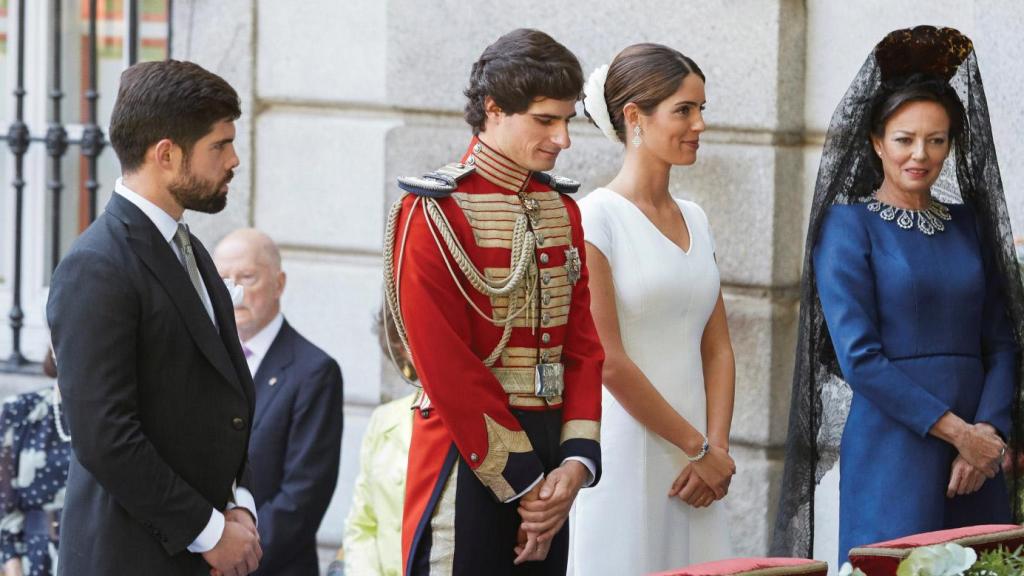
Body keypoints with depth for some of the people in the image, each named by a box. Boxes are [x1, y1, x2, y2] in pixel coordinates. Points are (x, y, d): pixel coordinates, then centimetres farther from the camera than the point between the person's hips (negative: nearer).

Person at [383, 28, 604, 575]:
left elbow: (584, 345, 8)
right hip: (470, 459, -6)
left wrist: (575, 461, -6)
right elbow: (450, 371, -15)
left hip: (547, 453, 7)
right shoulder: (433, 214, -10)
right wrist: (522, 482, -15)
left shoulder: (562, 209, 11)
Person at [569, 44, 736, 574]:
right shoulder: (596, 218, -8)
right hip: (626, 454, -6)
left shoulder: (694, 220, 13)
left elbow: (717, 348, 12)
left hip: (693, 468, 6)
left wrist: (716, 451, -2)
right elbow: (608, 362, -13)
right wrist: (700, 449, -8)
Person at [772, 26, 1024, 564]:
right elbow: (858, 357, -10)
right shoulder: (848, 225, -2)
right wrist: (955, 430, -13)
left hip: (976, 450, 5)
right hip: (892, 449, -5)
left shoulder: (969, 222, 13)